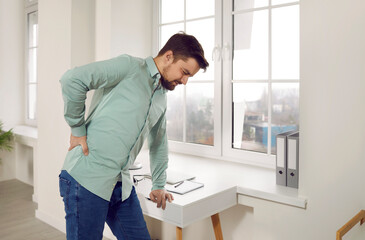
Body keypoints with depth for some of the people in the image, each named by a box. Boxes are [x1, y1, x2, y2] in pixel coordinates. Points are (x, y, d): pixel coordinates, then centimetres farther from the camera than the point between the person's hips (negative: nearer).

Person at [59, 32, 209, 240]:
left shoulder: (162, 98, 17)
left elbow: (159, 143, 27)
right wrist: (78, 130, -13)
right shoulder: (129, 66, -9)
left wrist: (159, 186, 31)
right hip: (87, 178, -7)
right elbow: (72, 79, -19)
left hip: (122, 185, 8)